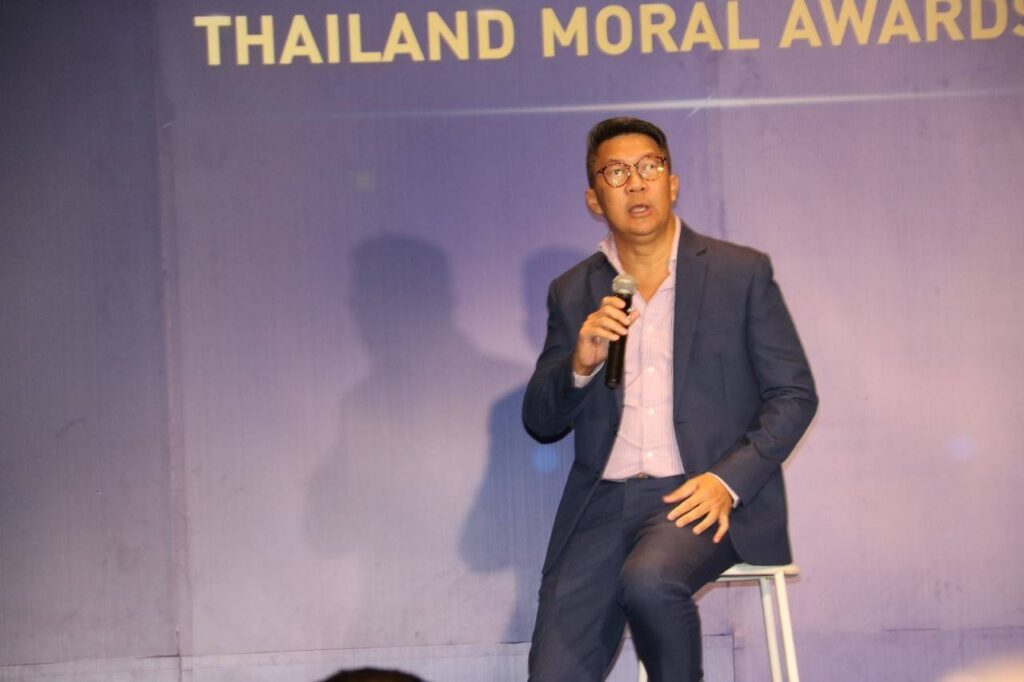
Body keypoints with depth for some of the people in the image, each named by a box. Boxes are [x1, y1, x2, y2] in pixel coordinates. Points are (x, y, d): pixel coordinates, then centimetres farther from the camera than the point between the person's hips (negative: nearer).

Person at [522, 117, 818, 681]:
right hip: (604, 503, 3)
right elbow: (540, 421, 11)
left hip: (701, 497, -3)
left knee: (650, 577, -34)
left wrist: (727, 480, -13)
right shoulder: (573, 293, 13)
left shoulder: (742, 274, 5)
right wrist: (580, 365, -11)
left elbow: (794, 395, 3)